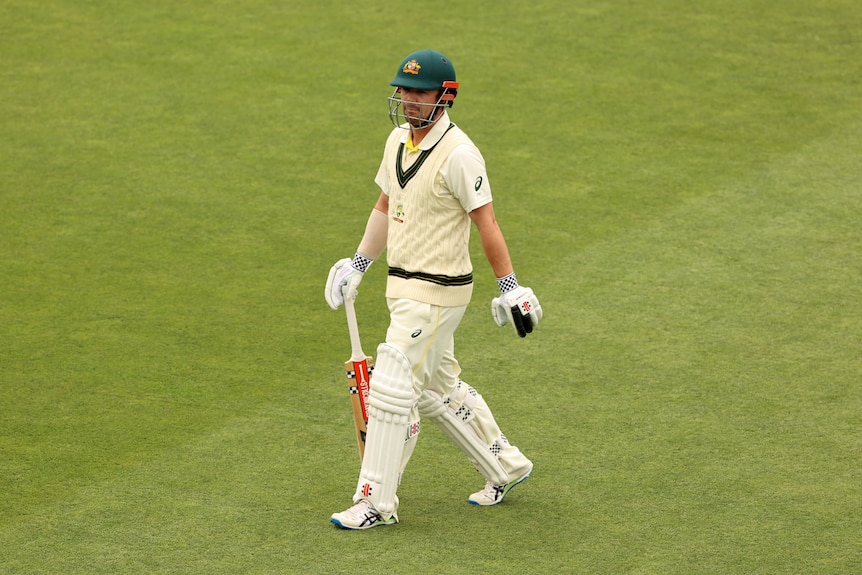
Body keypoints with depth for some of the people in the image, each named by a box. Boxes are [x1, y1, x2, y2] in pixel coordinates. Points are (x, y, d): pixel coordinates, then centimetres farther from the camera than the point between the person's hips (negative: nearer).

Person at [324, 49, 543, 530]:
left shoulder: (458, 154, -18)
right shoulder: (398, 140, 8)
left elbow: (486, 223, -17)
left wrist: (510, 286, -17)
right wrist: (359, 263, 23)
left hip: (438, 292, -9)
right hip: (403, 286, 9)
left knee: (392, 390, -9)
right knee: (439, 389, 18)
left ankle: (377, 502, -1)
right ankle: (505, 467, 33)